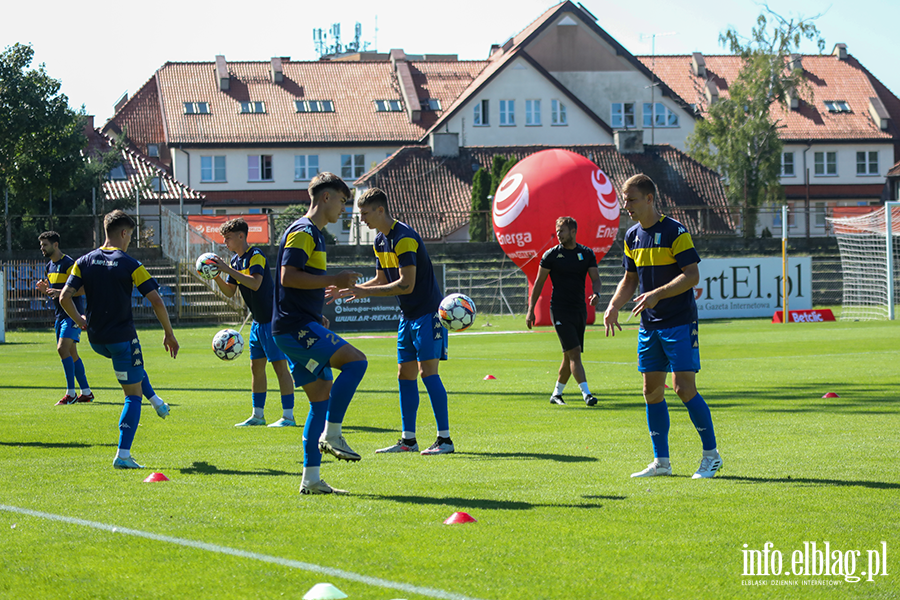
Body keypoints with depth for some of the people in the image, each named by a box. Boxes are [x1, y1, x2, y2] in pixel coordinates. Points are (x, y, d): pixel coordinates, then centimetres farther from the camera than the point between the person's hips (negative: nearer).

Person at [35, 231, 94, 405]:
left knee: (63, 348, -19)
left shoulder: (69, 264, -13)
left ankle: (70, 393, -18)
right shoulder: (50, 266, 15)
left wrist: (60, 292, -26)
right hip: (60, 314, 9)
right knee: (71, 353, 9)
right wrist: (45, 290, 3)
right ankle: (86, 392, 16)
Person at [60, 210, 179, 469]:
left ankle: (156, 401, 42)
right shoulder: (130, 265, -10)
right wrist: (169, 333, -3)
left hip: (96, 340, 5)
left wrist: (79, 320, 14)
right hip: (122, 337, -5)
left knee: (132, 360, 38)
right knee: (133, 395, 4)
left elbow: (65, 297, -4)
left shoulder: (84, 262, 2)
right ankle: (123, 455, -6)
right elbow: (156, 301, -14)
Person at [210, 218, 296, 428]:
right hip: (258, 321, 9)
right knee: (256, 367, 10)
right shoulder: (235, 261, 11)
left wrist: (228, 269, -30)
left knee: (280, 366, -8)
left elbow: (255, 283, -30)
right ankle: (258, 414, 16)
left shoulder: (256, 256, -16)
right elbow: (230, 292, 14)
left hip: (272, 319, -9)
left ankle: (288, 416, -7)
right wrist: (217, 277, -4)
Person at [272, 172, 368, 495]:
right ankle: (331, 435, -15)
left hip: (302, 329, 10)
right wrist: (334, 280, -16)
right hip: (295, 327, -10)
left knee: (322, 396, 6)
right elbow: (288, 277, -20)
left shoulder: (314, 234, 22)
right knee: (356, 361, -18)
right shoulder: (302, 232, -9)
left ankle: (311, 479, 5)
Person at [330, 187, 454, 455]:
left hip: (428, 312, -9)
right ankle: (408, 440, 12)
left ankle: (444, 439, -10)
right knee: (405, 375, 8)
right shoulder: (380, 241, 10)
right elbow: (381, 281, 19)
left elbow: (406, 284, -24)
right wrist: (348, 290, 8)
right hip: (409, 315, 10)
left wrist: (365, 292, -22)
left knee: (428, 372, -12)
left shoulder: (404, 238, -20)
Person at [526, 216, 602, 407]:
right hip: (560, 310, -4)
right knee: (574, 352, -15)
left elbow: (595, 278, 1)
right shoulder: (551, 255, -1)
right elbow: (539, 283, 3)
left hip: (580, 310, 4)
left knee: (570, 356, 9)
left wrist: (596, 293, -22)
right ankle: (586, 393, -19)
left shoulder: (587, 254, 7)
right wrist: (531, 310, 0)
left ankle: (556, 394, 22)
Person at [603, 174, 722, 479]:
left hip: (680, 322, -7)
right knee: (652, 390, 6)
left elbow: (692, 275, -16)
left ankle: (711, 455, 1)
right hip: (649, 325, 7)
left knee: (684, 388, -11)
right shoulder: (632, 236, 10)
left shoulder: (674, 231, -11)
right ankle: (661, 462, 12)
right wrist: (614, 306, 3)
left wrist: (657, 294, -25)